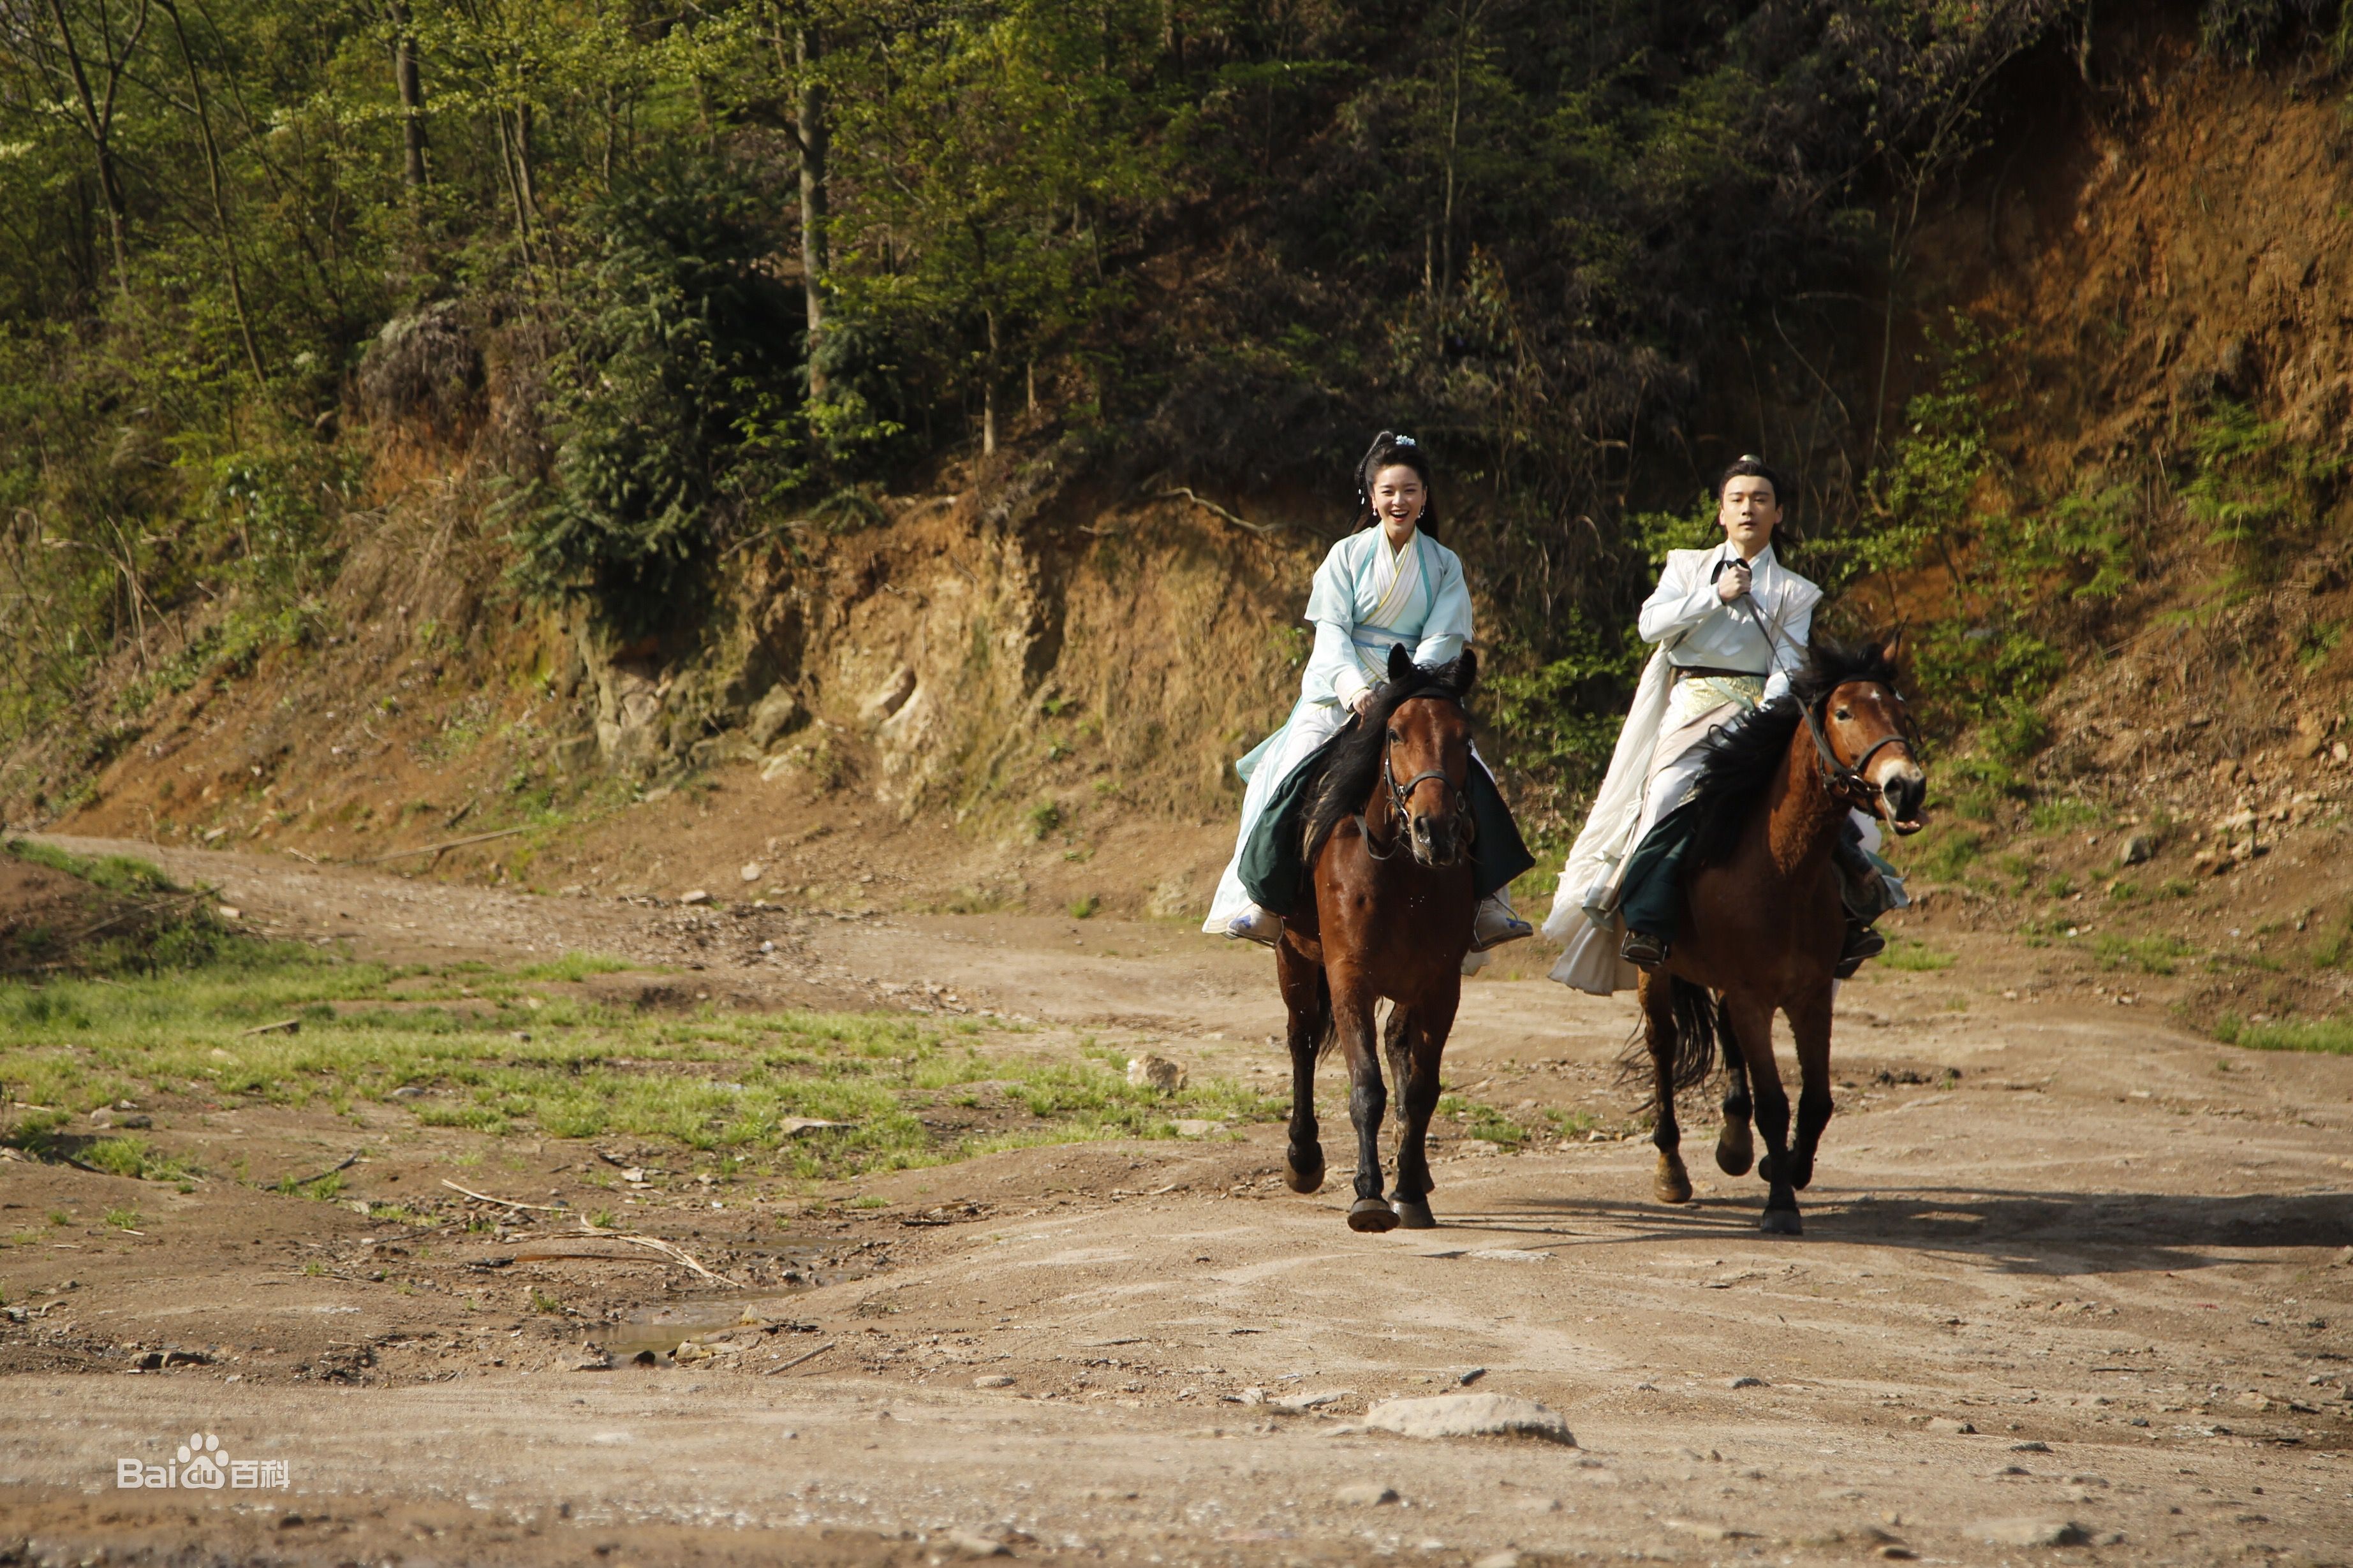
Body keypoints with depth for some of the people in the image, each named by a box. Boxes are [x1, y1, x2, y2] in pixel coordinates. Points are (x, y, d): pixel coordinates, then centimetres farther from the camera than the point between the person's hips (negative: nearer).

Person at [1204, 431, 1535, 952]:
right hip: (1342, 690, -1)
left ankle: (1487, 903, -13)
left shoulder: (1444, 566, 7)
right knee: (1294, 778, -20)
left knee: (1472, 784, -17)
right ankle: (1263, 900, -13)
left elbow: (1442, 639, -3)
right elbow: (1332, 631, -6)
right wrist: (1355, 687, -24)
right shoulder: (1348, 556, 3)